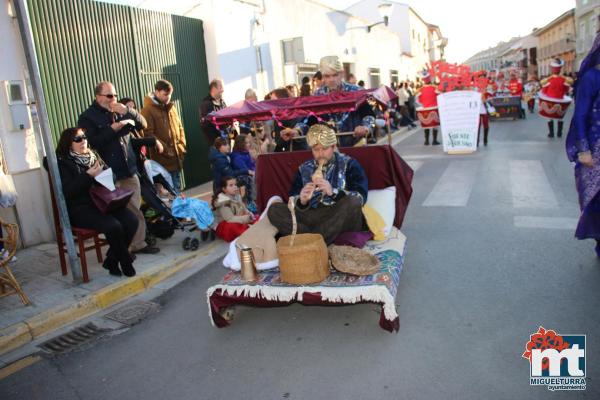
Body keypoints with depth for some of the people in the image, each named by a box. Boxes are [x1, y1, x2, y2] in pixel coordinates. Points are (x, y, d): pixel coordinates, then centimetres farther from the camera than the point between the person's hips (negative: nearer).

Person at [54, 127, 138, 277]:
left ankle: (112, 261, -3)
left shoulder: (94, 155, 17)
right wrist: (88, 176, -18)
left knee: (131, 220, -20)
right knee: (113, 226, -30)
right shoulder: (62, 162, -1)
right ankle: (126, 262, -4)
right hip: (80, 208, -6)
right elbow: (67, 191, -13)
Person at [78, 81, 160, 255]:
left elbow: (142, 124, 10)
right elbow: (91, 143, -15)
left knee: (135, 210, 8)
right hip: (109, 175, -5)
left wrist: (127, 111, -5)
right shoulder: (87, 117, -1)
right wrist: (113, 129, -15)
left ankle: (138, 243, 17)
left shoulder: (120, 111, 16)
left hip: (129, 170, 6)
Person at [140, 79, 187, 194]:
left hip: (176, 157, 7)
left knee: (177, 189, 16)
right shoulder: (148, 110, -9)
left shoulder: (171, 107, 14)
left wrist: (182, 146, 5)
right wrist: (166, 149, -17)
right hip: (162, 159, -7)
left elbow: (180, 127, 19)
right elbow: (148, 134, -15)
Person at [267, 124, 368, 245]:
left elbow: (361, 197, -6)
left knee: (353, 203, -33)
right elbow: (293, 201, 8)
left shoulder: (349, 164, 7)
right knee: (274, 209, -15)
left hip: (341, 220, -2)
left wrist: (333, 192, -21)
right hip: (313, 218, 2)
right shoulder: (304, 169, 15)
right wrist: (302, 201, -16)